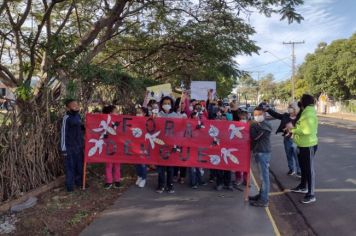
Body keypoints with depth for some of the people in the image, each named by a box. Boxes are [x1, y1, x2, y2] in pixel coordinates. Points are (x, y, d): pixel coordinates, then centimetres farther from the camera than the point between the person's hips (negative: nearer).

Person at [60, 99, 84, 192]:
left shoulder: (78, 116, 6)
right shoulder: (66, 118, -15)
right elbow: (63, 133, -14)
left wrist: (83, 143, 14)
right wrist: (63, 148, -14)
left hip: (79, 146, 7)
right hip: (70, 146, -7)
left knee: (80, 165, 16)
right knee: (70, 166, 2)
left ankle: (79, 182, 31)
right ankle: (70, 185, 14)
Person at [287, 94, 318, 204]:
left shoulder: (309, 114, -21)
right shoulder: (306, 112, 11)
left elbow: (307, 130, -29)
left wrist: (292, 129, -22)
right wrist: (293, 128, -1)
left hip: (309, 145, -10)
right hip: (303, 145, 10)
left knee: (309, 169, -3)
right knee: (303, 167, 21)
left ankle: (311, 195, 5)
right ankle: (303, 187, 37)